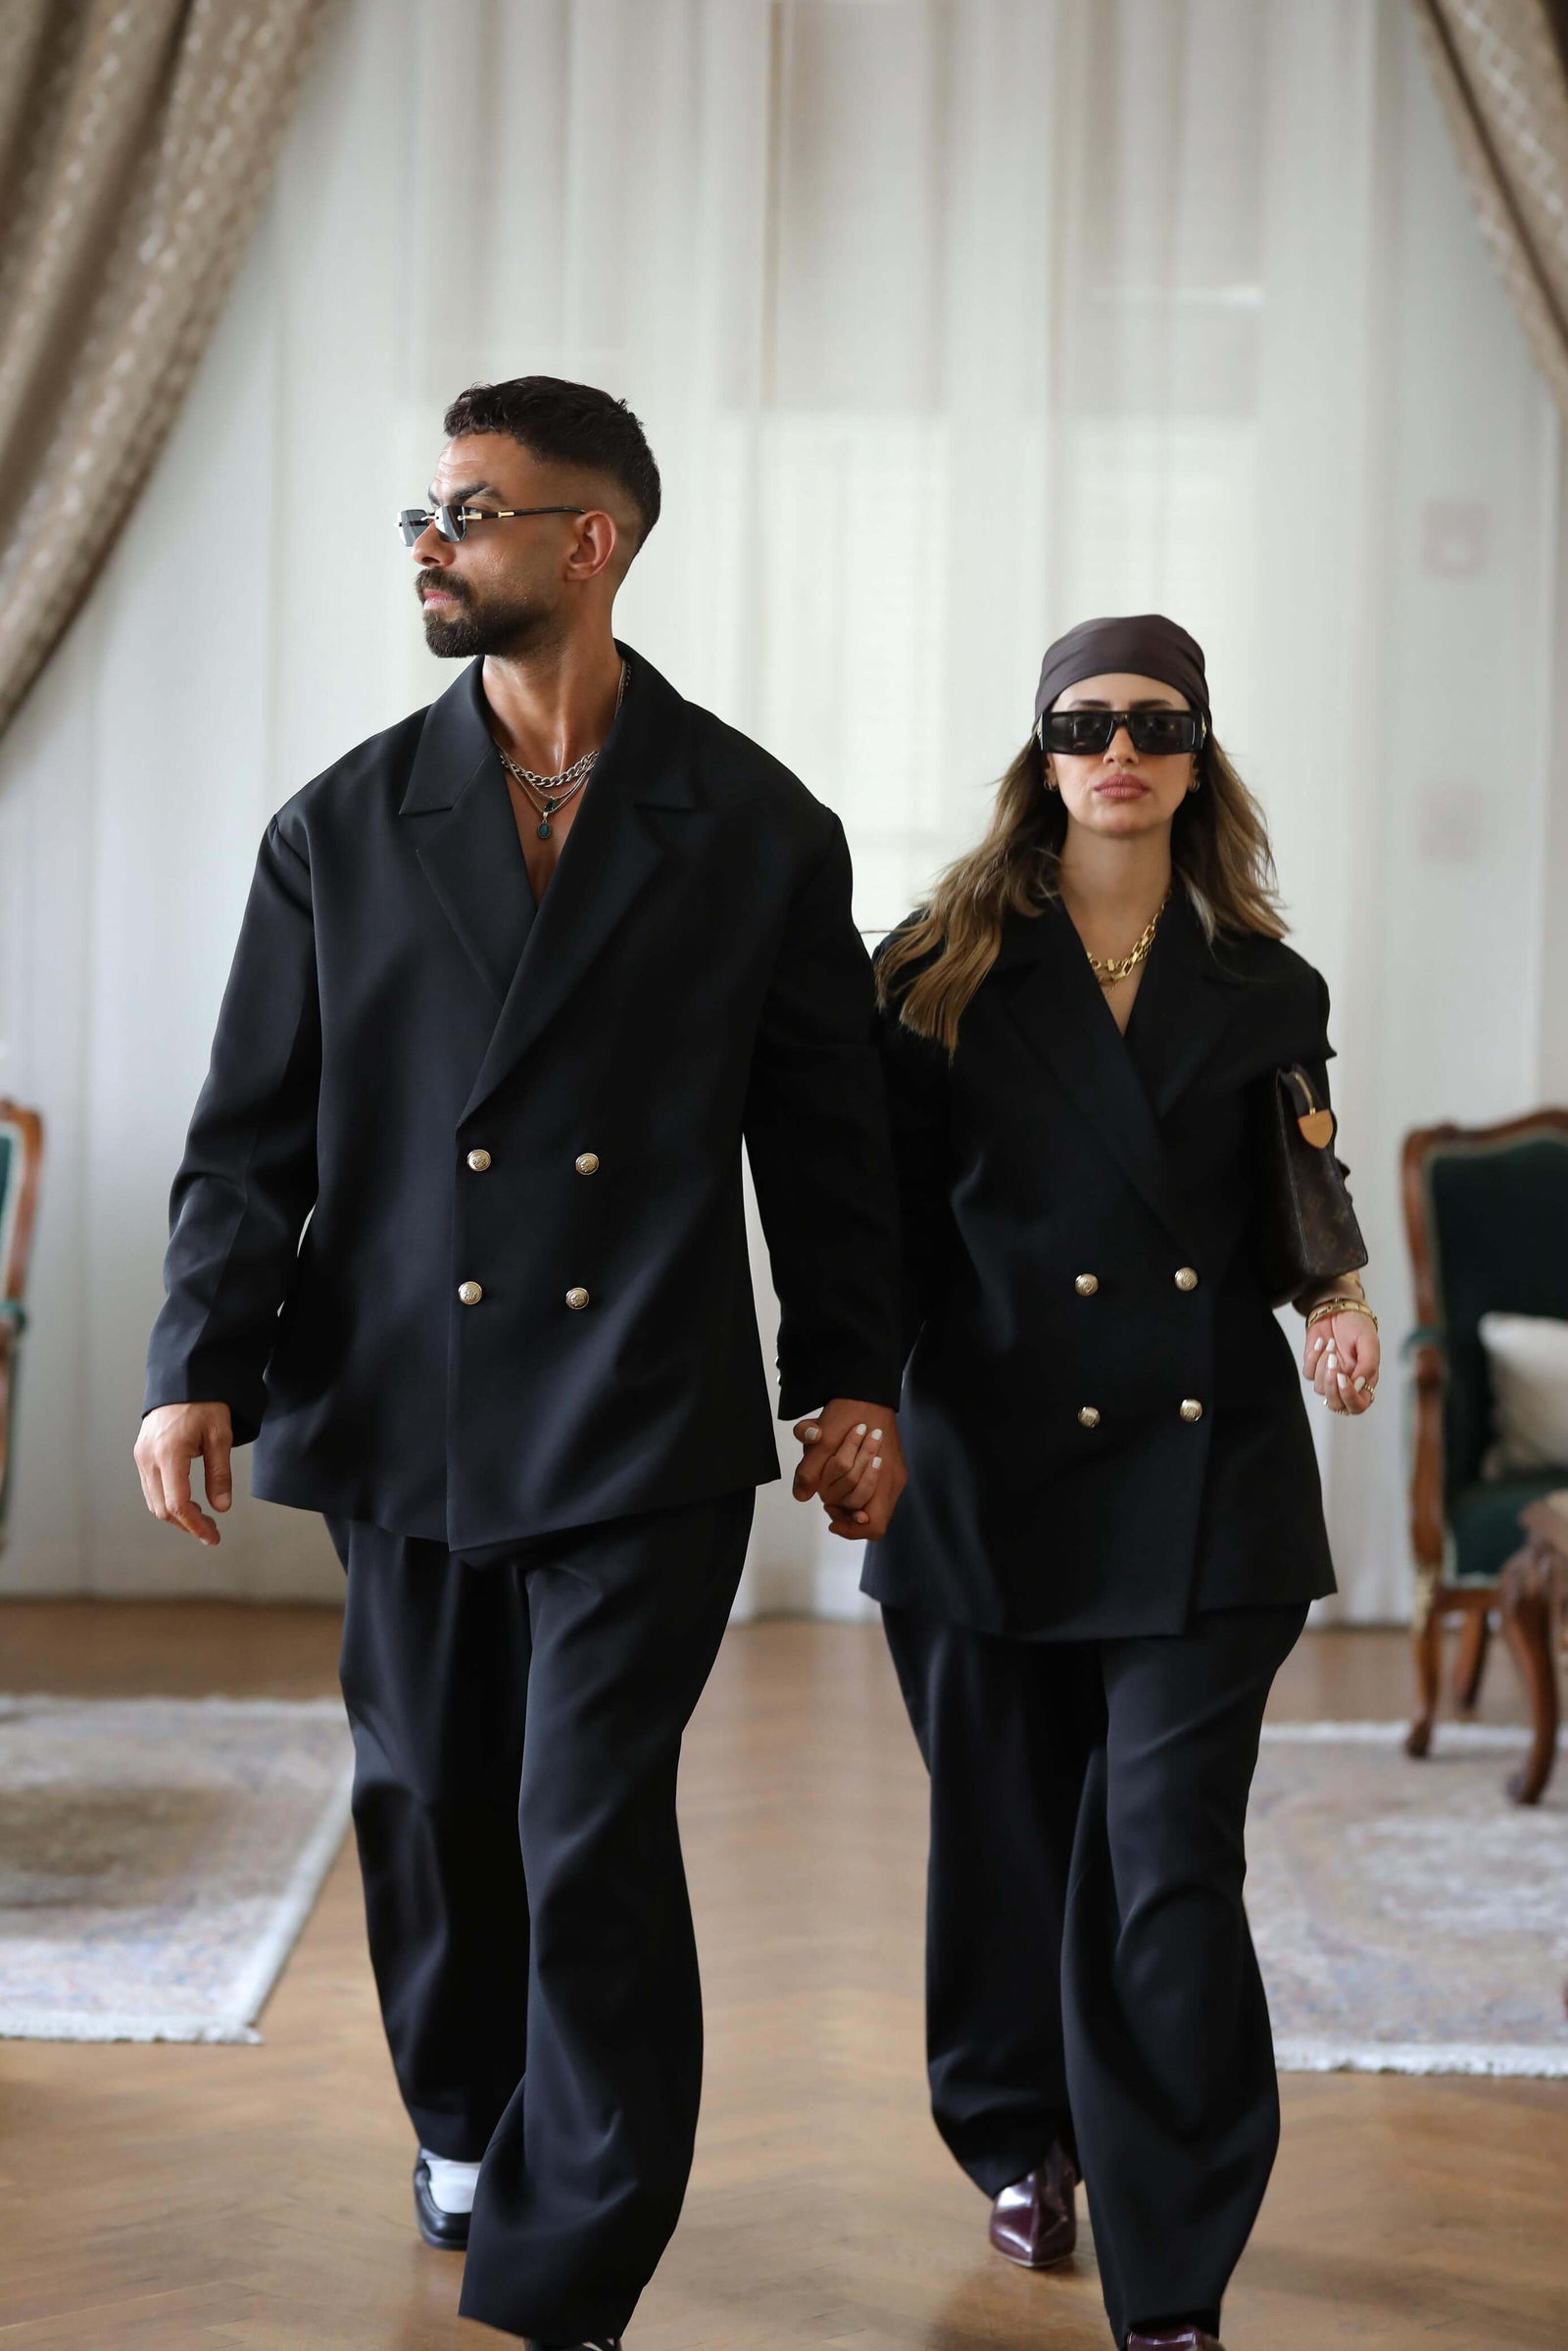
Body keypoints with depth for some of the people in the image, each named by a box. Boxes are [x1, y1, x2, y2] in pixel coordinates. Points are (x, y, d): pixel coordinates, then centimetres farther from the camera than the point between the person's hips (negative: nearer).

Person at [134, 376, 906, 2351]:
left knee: (596, 1839, -7)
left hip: (646, 1435, -2)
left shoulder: (757, 832, 2)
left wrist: (848, 1375, 5)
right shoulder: (341, 830, 5)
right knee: (429, 1811, 15)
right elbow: (253, 1133, 4)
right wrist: (198, 1365, -6)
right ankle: (464, 2128, 42)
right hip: (403, 1412, 3)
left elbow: (825, 1131, 8)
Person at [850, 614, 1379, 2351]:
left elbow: (1293, 1211, 15)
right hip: (997, 1472, 0)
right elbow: (890, 1216, 2)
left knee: (1171, 1863, -7)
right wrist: (865, 1400, -10)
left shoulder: (1263, 990, 8)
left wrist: (1337, 1300, -6)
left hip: (1207, 1482, 0)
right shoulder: (947, 970, 3)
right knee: (1011, 1839, 12)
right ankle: (1024, 2143, 40)